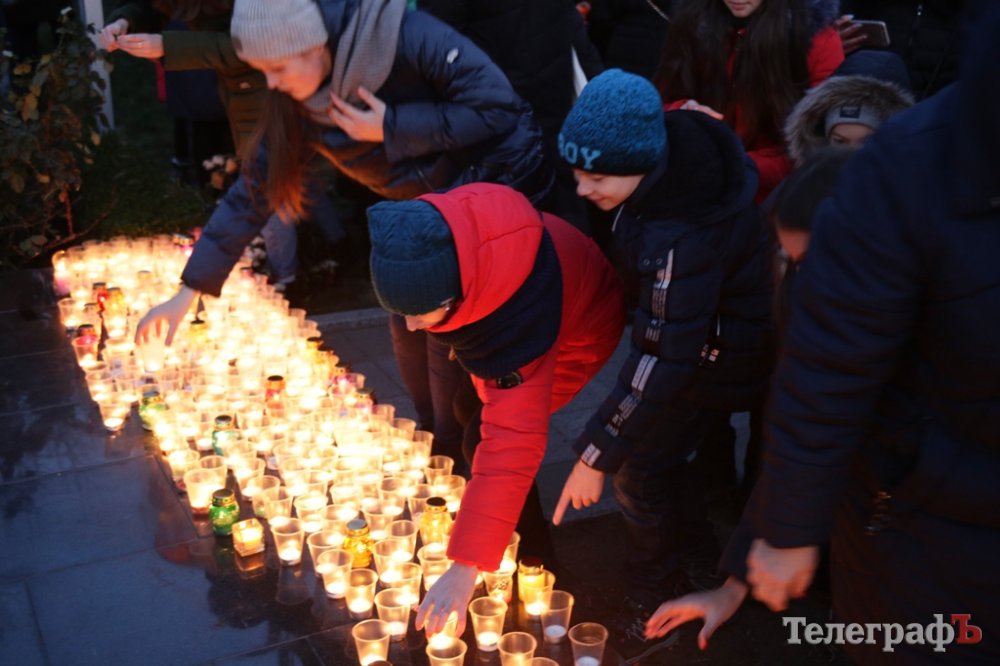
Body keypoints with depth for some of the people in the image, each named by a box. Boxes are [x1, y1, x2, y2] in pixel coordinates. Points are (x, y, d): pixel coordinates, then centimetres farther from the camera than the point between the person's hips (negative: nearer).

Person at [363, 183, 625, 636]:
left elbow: (514, 444, -49)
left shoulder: (519, 314, -49)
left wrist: (467, 566, -50)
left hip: (577, 330, -7)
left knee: (488, 439, -13)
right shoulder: (432, 237, -33)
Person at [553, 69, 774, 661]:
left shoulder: (685, 236, -41)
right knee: (662, 450, 20)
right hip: (695, 321, 9)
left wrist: (597, 455, -29)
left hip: (720, 357, -8)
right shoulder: (676, 143, -19)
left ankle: (654, 600, 19)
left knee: (641, 469, -4)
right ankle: (702, 558, 43)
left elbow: (664, 361, -36)